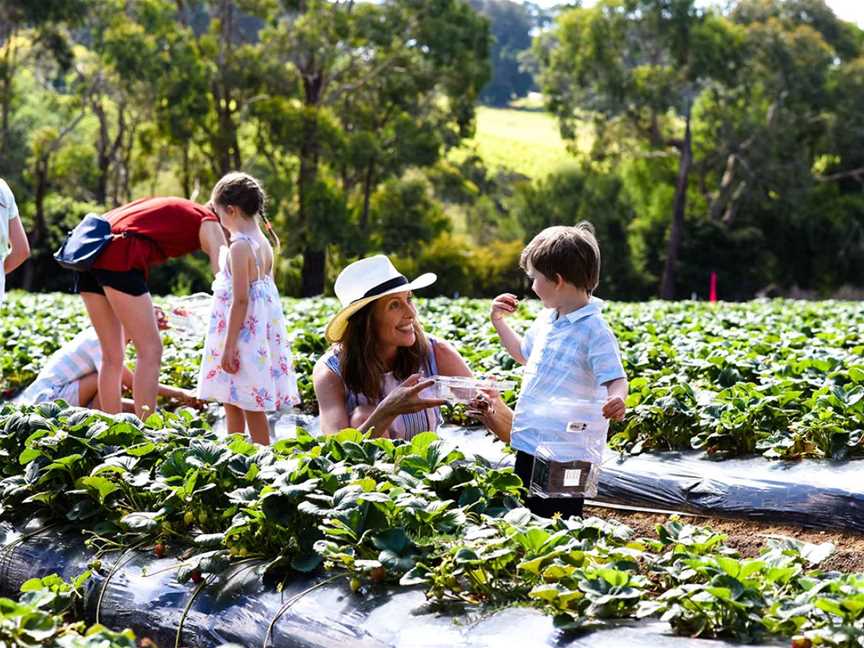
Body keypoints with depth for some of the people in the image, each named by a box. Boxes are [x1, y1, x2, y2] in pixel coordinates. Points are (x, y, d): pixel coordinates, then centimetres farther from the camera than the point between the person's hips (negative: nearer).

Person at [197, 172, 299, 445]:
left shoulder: (239, 247, -17)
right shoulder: (265, 244, 9)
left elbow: (240, 300, -21)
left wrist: (228, 347, -19)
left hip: (243, 331, -9)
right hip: (261, 328, 9)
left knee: (251, 405, -2)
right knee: (233, 402, 16)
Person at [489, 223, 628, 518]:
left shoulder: (594, 330, -17)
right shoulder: (546, 320, 10)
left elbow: (616, 380, -23)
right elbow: (523, 353, 29)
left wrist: (617, 400, -44)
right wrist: (498, 321, 23)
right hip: (529, 444, 9)